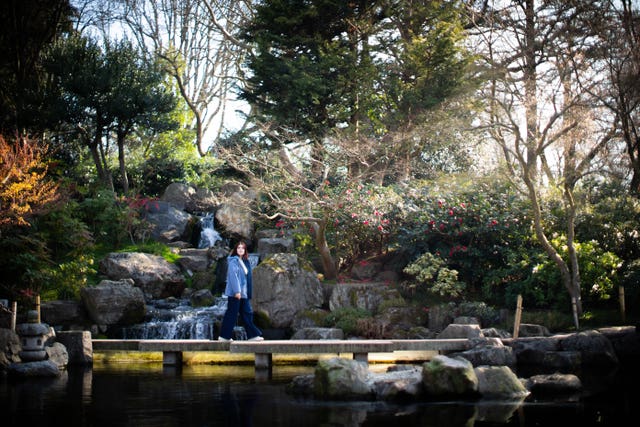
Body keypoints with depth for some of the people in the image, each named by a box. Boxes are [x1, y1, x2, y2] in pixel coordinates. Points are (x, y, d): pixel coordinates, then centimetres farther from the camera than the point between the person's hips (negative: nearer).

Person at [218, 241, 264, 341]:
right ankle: (224, 336, 3)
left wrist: (248, 292, 17)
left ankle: (253, 335, 10)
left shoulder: (245, 262, 16)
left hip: (244, 293, 8)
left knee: (247, 313, 7)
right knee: (232, 314, -4)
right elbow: (233, 275, -17)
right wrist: (237, 291, -23)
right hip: (234, 293, -8)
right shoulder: (233, 261, -9)